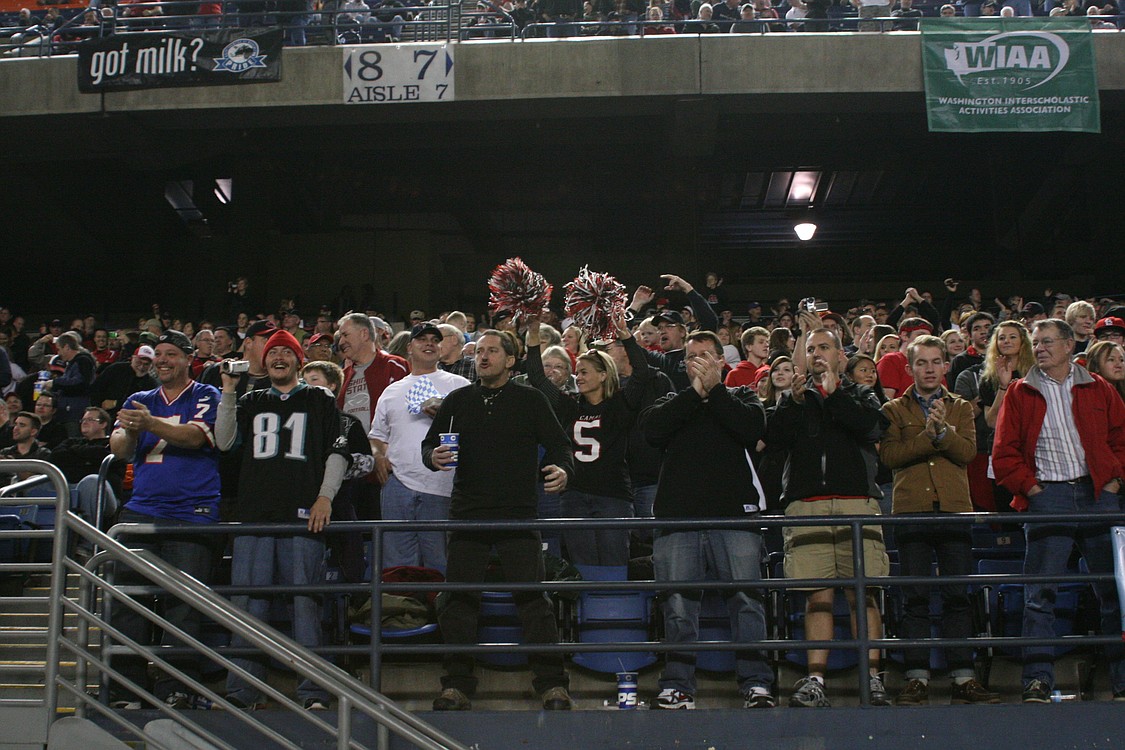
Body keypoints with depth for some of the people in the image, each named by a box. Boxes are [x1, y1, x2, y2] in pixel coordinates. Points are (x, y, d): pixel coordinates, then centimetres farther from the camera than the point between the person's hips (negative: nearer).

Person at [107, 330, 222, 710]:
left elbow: (194, 436, -11)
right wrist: (129, 431, -16)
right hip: (141, 510, 4)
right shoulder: (139, 400, 20)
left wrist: (150, 424, -26)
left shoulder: (206, 397, 7)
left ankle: (176, 688, -5)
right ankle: (124, 687, 3)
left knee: (183, 600, -9)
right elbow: (119, 448, 8)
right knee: (127, 597, -2)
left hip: (192, 514, -4)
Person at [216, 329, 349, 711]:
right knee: (247, 602, 0)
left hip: (303, 517, -3)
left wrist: (325, 497, -4)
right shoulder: (251, 402, 21)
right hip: (254, 514, 3)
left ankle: (313, 693, -4)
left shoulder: (320, 400, 14)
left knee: (304, 601, -6)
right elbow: (225, 441, 7)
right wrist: (229, 392, -1)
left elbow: (338, 450, 8)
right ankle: (242, 691, 4)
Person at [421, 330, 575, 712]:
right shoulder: (458, 401, 13)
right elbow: (429, 443, 16)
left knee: (532, 597, -6)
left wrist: (563, 470, -16)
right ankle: (457, 685, 11)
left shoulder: (530, 400, 7)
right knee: (460, 598, 2)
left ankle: (552, 684, 1)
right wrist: (434, 456, -8)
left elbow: (559, 444, 6)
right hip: (467, 514, 3)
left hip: (518, 514, -2)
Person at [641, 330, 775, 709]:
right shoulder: (674, 401, 22)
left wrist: (714, 388, -2)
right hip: (678, 515, 1)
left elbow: (753, 428, -4)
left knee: (746, 600, -7)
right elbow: (651, 428, 0)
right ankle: (677, 686, 4)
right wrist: (695, 391, -1)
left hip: (734, 513, -1)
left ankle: (756, 685, -3)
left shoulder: (741, 396, 19)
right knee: (678, 604, -2)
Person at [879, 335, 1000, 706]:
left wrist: (942, 431, -16)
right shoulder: (893, 410, 12)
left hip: (955, 509, 1)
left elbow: (968, 451, 0)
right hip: (911, 510, -1)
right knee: (916, 597, -2)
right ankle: (917, 678, 1)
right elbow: (889, 455, -5)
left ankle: (963, 678, 3)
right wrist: (927, 435, -14)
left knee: (958, 595, 0)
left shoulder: (961, 408, 17)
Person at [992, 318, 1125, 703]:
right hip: (1047, 495, -1)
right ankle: (1038, 681, -3)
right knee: (1040, 594, -5)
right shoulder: (1021, 393, 8)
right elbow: (1004, 451, 4)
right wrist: (1029, 486, -6)